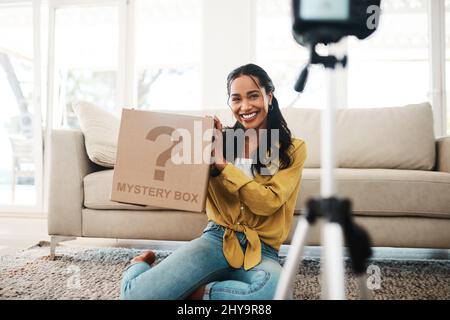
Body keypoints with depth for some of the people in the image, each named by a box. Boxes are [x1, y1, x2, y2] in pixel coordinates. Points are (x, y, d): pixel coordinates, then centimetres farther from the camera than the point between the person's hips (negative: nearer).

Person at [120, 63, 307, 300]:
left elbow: (267, 202, -10)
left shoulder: (292, 149, 1)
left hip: (261, 251, 0)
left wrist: (222, 164, -15)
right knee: (135, 295, -21)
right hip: (217, 237, 1)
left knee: (273, 288, -38)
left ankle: (196, 293, -11)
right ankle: (140, 264, 15)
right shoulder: (221, 139, 8)